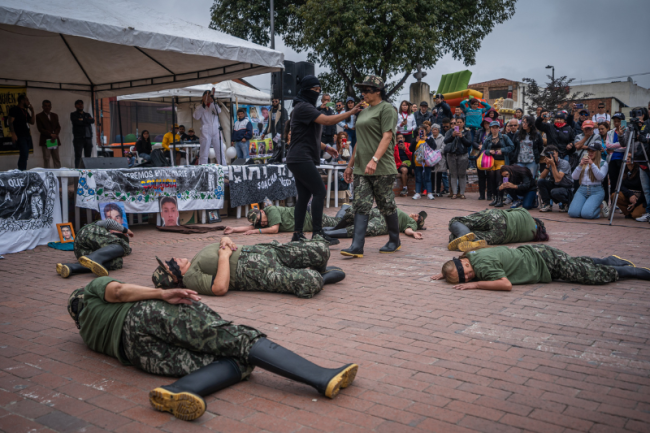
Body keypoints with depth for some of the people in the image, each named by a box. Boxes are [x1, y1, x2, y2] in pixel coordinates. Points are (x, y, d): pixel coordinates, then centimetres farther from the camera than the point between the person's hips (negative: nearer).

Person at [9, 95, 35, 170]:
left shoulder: (25, 111, 21)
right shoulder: (14, 109, -2)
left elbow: (32, 122, 19)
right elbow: (10, 122, -9)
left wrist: (32, 111, 11)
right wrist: (13, 134, -19)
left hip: (27, 135, 8)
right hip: (20, 136, -8)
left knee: (25, 155, 8)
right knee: (24, 154, -18)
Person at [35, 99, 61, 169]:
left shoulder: (55, 115, 16)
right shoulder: (39, 116, 3)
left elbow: (58, 127, 11)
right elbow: (40, 129, -4)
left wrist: (55, 135, -8)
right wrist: (50, 134, -13)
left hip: (55, 140, 4)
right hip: (45, 140, -4)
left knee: (57, 159, 2)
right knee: (46, 159, -5)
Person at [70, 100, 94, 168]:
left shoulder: (87, 115, 21)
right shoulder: (73, 114, 9)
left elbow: (92, 121, 1)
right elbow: (77, 122, -11)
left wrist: (83, 120, -5)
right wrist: (87, 121, -2)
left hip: (88, 138, 4)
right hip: (78, 138, -4)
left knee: (88, 156, 0)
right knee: (78, 156, -8)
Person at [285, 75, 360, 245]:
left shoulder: (306, 107, 23)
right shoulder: (303, 107, -11)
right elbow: (327, 120, -23)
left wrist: (325, 147, 22)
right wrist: (350, 113, -19)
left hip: (300, 159, 11)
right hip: (301, 159, -11)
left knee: (304, 195, 8)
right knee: (319, 191, -13)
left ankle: (298, 234, 9)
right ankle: (317, 233, -13)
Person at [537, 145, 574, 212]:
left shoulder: (564, 163, -18)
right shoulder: (550, 163, 1)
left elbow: (557, 179, -30)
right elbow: (541, 177, -9)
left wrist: (553, 164, -30)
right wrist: (548, 166, -20)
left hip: (566, 189, -6)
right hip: (554, 186, 6)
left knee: (554, 192, -38)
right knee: (540, 182, -16)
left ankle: (566, 203, -4)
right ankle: (547, 205, -9)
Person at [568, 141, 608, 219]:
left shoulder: (603, 163, 8)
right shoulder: (584, 161, 18)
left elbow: (600, 177, -9)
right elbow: (574, 177, 8)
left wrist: (592, 164, -16)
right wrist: (580, 165, -6)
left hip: (596, 191, -3)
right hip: (582, 189, 3)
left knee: (586, 214, -26)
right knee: (573, 213, -21)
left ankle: (600, 207, 9)